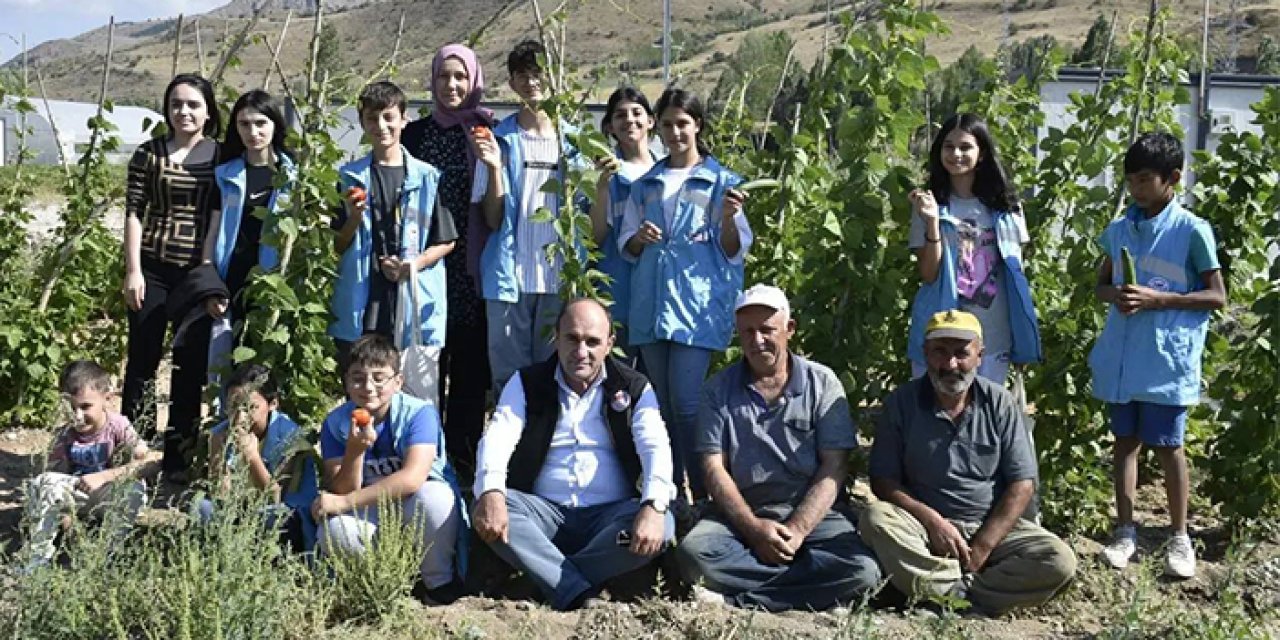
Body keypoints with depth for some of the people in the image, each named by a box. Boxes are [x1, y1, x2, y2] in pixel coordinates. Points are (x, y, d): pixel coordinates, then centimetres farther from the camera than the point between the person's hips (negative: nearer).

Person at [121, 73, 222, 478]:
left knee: (192, 365, 5)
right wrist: (133, 270, -6)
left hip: (198, 273, 1)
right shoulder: (149, 154, 3)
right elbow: (134, 214, 1)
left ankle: (178, 457, 16)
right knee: (142, 359, 3)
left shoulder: (220, 157, 4)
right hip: (152, 269, 0)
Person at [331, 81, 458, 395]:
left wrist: (416, 264, -10)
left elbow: (446, 241, 7)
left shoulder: (427, 177, 4)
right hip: (360, 310, 1)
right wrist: (354, 219, -9)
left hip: (416, 307, -1)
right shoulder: (350, 177, 8)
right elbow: (337, 247, 9)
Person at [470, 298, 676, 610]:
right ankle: (579, 594, -32)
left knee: (662, 526, -30)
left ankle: (556, 579, -23)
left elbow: (656, 448, -9)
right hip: (545, 512, 0)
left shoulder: (634, 389, 5)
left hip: (610, 515, 0)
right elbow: (497, 439, -10)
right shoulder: (527, 383, 6)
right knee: (491, 510, -29)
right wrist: (490, 493, -33)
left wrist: (654, 506, -31)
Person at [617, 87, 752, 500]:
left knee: (686, 404, -12)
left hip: (698, 305, -4)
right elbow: (626, 246, 17)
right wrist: (639, 237, -5)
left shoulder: (721, 182, 3)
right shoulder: (645, 185, 16)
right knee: (661, 404, 9)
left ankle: (702, 495, -4)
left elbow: (735, 251, 0)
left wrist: (728, 218, -20)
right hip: (651, 305, 5)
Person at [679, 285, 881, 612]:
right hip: (741, 515, 0)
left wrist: (797, 530, -15)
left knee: (862, 572, -29)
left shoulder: (822, 383, 2)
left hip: (814, 514, 0)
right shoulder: (719, 389, 5)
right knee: (694, 551, -31)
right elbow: (714, 468, -2)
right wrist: (753, 528, -15)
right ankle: (808, 578, -20)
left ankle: (734, 599, -22)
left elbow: (834, 468, -3)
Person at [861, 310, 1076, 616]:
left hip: (991, 527, 1)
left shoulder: (1000, 404, -1)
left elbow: (1022, 484, -3)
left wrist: (982, 548, -12)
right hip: (925, 525, -1)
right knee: (875, 518, -32)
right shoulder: (901, 402, -2)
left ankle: (944, 590, -25)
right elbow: (883, 479, -3)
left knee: (1060, 562, -24)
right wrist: (932, 520, -19)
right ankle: (971, 588, -29)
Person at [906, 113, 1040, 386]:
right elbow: (929, 274, -6)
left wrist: (1018, 343, 8)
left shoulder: (1006, 207, 4)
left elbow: (1016, 270, 11)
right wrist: (932, 222, -19)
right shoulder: (930, 204, -2)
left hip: (994, 337, 2)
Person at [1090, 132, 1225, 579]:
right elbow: (1101, 284, 16)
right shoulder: (1119, 230, 6)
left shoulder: (1193, 231, -8)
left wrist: (1159, 299, -18)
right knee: (1125, 441, 11)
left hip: (1166, 359, -4)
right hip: (1121, 357, 5)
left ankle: (1179, 538, 17)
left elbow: (1217, 296, -7)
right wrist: (1115, 295, -7)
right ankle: (1125, 532, 21)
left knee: (1167, 446, 3)